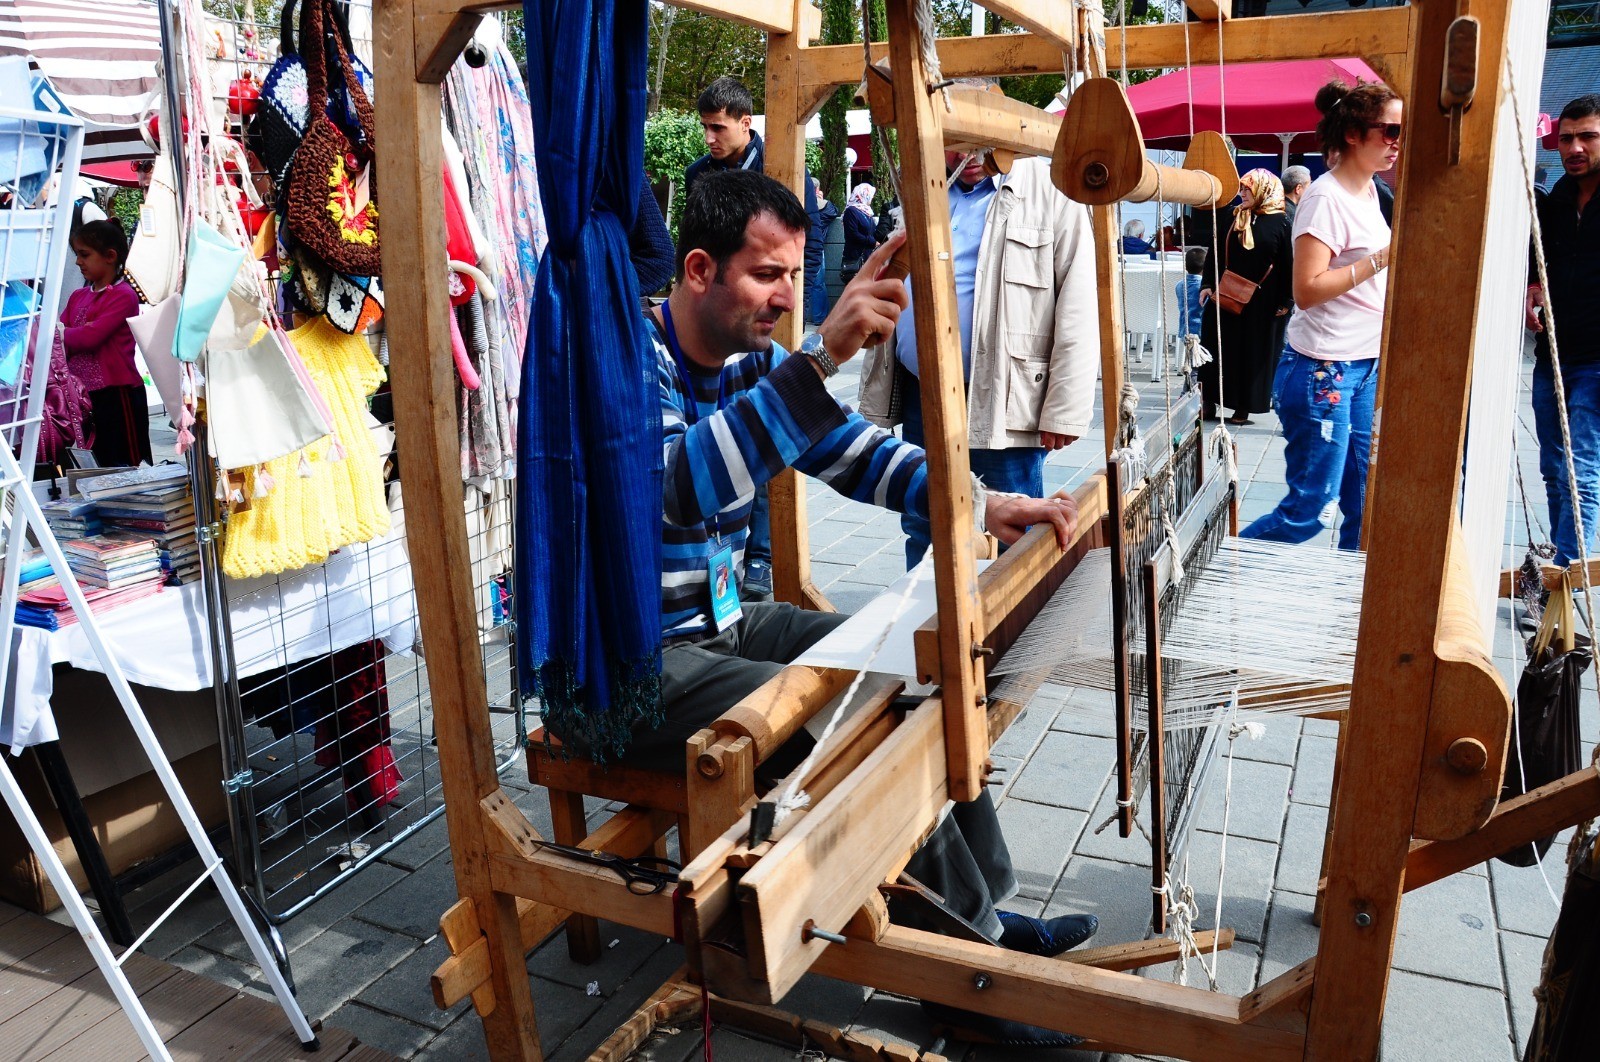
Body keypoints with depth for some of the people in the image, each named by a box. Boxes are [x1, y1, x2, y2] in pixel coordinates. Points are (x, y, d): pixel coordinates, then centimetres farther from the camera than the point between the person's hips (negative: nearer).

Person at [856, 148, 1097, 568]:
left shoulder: (1048, 190, -4)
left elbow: (1077, 309, -10)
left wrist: (1064, 411, -15)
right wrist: (874, 399, 11)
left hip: (1002, 401, -5)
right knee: (920, 527, 15)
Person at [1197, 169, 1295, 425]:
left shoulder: (1279, 223, -4)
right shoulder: (1233, 217, 6)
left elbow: (1287, 265, -5)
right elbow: (1214, 252, 7)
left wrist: (1285, 300, -7)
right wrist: (1207, 285, -3)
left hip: (1260, 303, -3)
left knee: (1253, 353, 5)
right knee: (1219, 349, 5)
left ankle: (1244, 406, 12)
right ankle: (1210, 403, 11)